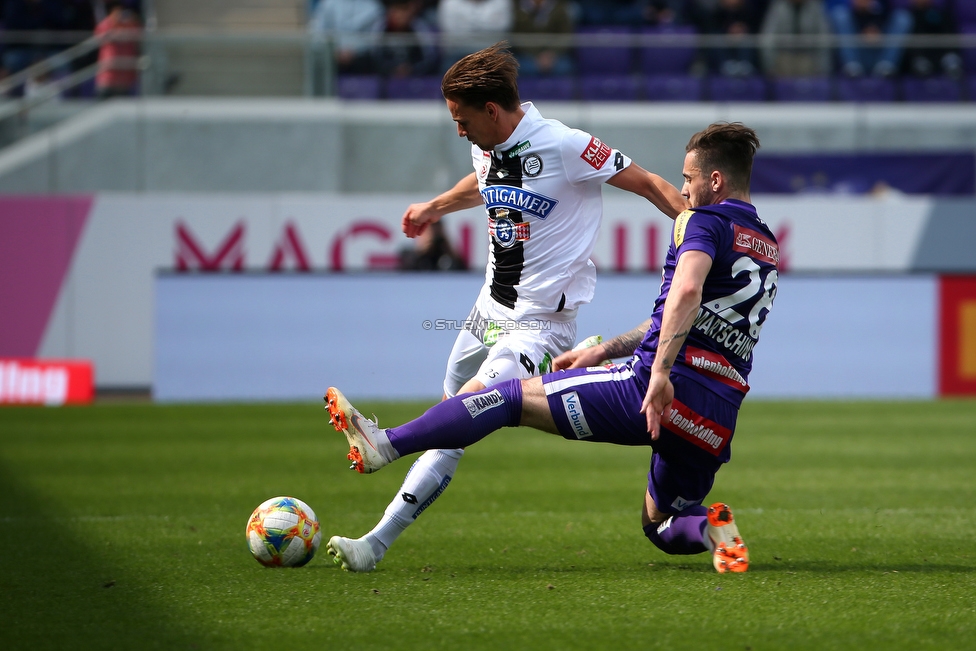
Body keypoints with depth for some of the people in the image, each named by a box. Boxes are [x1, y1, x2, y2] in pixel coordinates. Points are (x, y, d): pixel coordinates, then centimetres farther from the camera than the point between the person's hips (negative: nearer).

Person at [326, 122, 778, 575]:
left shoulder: (703, 221, -4)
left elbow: (686, 293, -25)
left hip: (653, 393, -8)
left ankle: (382, 444, 1)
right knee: (661, 525, 27)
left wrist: (660, 374, -31)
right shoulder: (768, 249, 24)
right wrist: (604, 350, 29)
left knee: (514, 397, 2)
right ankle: (712, 530, -5)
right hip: (717, 420, 8)